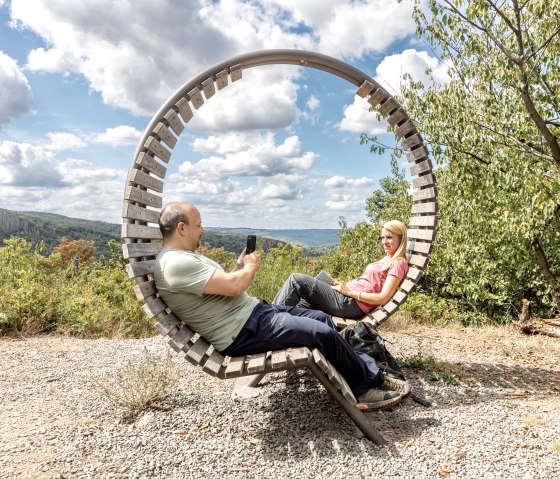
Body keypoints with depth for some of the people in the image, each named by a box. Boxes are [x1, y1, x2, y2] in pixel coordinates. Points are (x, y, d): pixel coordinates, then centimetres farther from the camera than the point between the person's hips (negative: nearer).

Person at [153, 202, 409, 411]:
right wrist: (251, 267, -5)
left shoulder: (186, 256, 15)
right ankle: (373, 381, 10)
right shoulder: (175, 263, -20)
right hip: (243, 333, -11)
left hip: (255, 311, 11)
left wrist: (240, 266, 8)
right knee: (323, 333, -13)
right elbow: (234, 287, -24)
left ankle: (366, 372, 14)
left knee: (321, 318, 8)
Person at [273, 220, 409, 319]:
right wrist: (342, 284, 8)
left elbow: (383, 298, -15)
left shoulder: (399, 263, -5)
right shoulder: (387, 260, 23)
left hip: (351, 303, -10)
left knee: (296, 279, -9)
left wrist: (349, 291, -14)